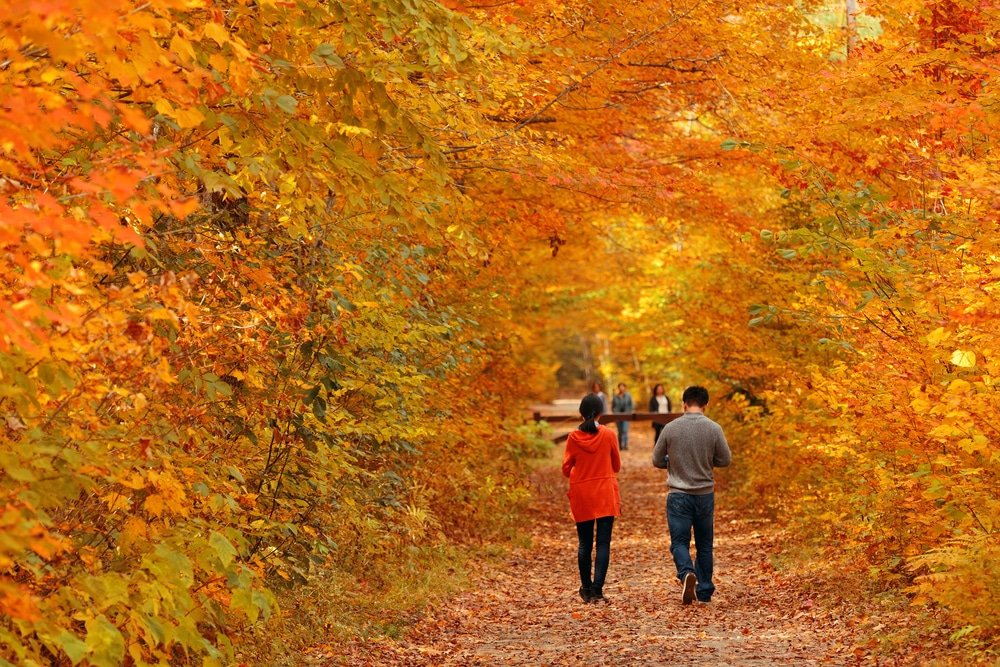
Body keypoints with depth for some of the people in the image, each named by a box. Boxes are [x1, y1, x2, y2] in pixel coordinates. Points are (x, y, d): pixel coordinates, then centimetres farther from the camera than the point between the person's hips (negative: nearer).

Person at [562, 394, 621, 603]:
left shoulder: (573, 438, -5)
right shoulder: (608, 435, -6)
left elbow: (566, 469, 1)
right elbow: (616, 466, 5)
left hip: (581, 495, 1)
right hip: (605, 494, -1)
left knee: (585, 544, 10)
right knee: (603, 543, -1)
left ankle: (586, 589, 15)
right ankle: (597, 588, -11)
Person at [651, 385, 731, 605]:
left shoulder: (670, 428, -7)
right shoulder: (714, 429, -7)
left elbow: (657, 460, 3)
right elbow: (725, 460, 2)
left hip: (678, 494, -1)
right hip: (705, 494, 1)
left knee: (679, 541, 2)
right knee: (704, 543, 14)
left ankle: (687, 574, -26)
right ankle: (704, 591, 19)